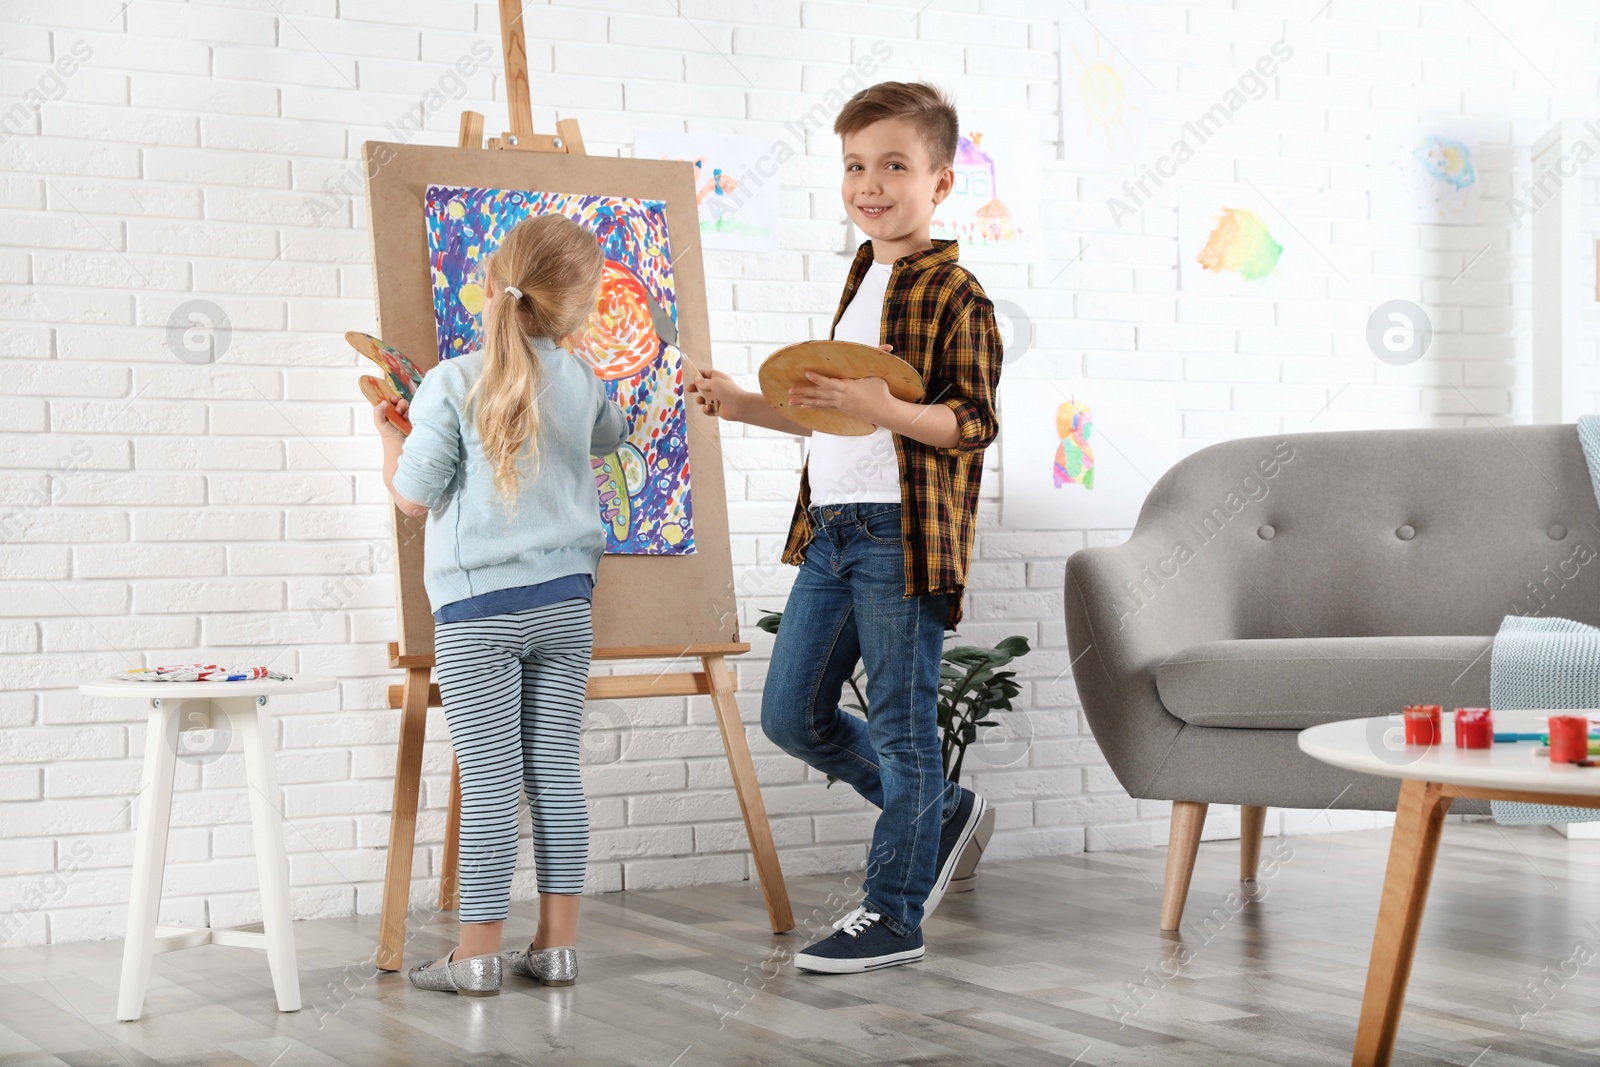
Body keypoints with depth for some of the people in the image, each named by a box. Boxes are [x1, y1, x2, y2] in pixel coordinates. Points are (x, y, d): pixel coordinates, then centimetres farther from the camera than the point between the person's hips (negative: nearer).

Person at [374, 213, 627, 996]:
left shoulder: (451, 384, -12)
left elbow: (412, 496, -8)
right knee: (556, 770, 8)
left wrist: (388, 432, 9)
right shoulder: (580, 382, 2)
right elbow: (608, 436, 25)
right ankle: (556, 943, 13)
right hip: (564, 602, 4)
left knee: (488, 782, -1)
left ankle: (478, 952, 5)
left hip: (476, 609, -4)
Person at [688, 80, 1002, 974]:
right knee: (792, 713, 11)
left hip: (903, 535, -9)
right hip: (832, 530, 9)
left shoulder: (952, 293, -8)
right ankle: (941, 813, 29)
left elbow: (972, 422, -17)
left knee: (901, 725, 0)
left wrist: (877, 404, -29)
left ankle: (893, 914, 10)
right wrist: (745, 405, 18)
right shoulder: (864, 281, 19)